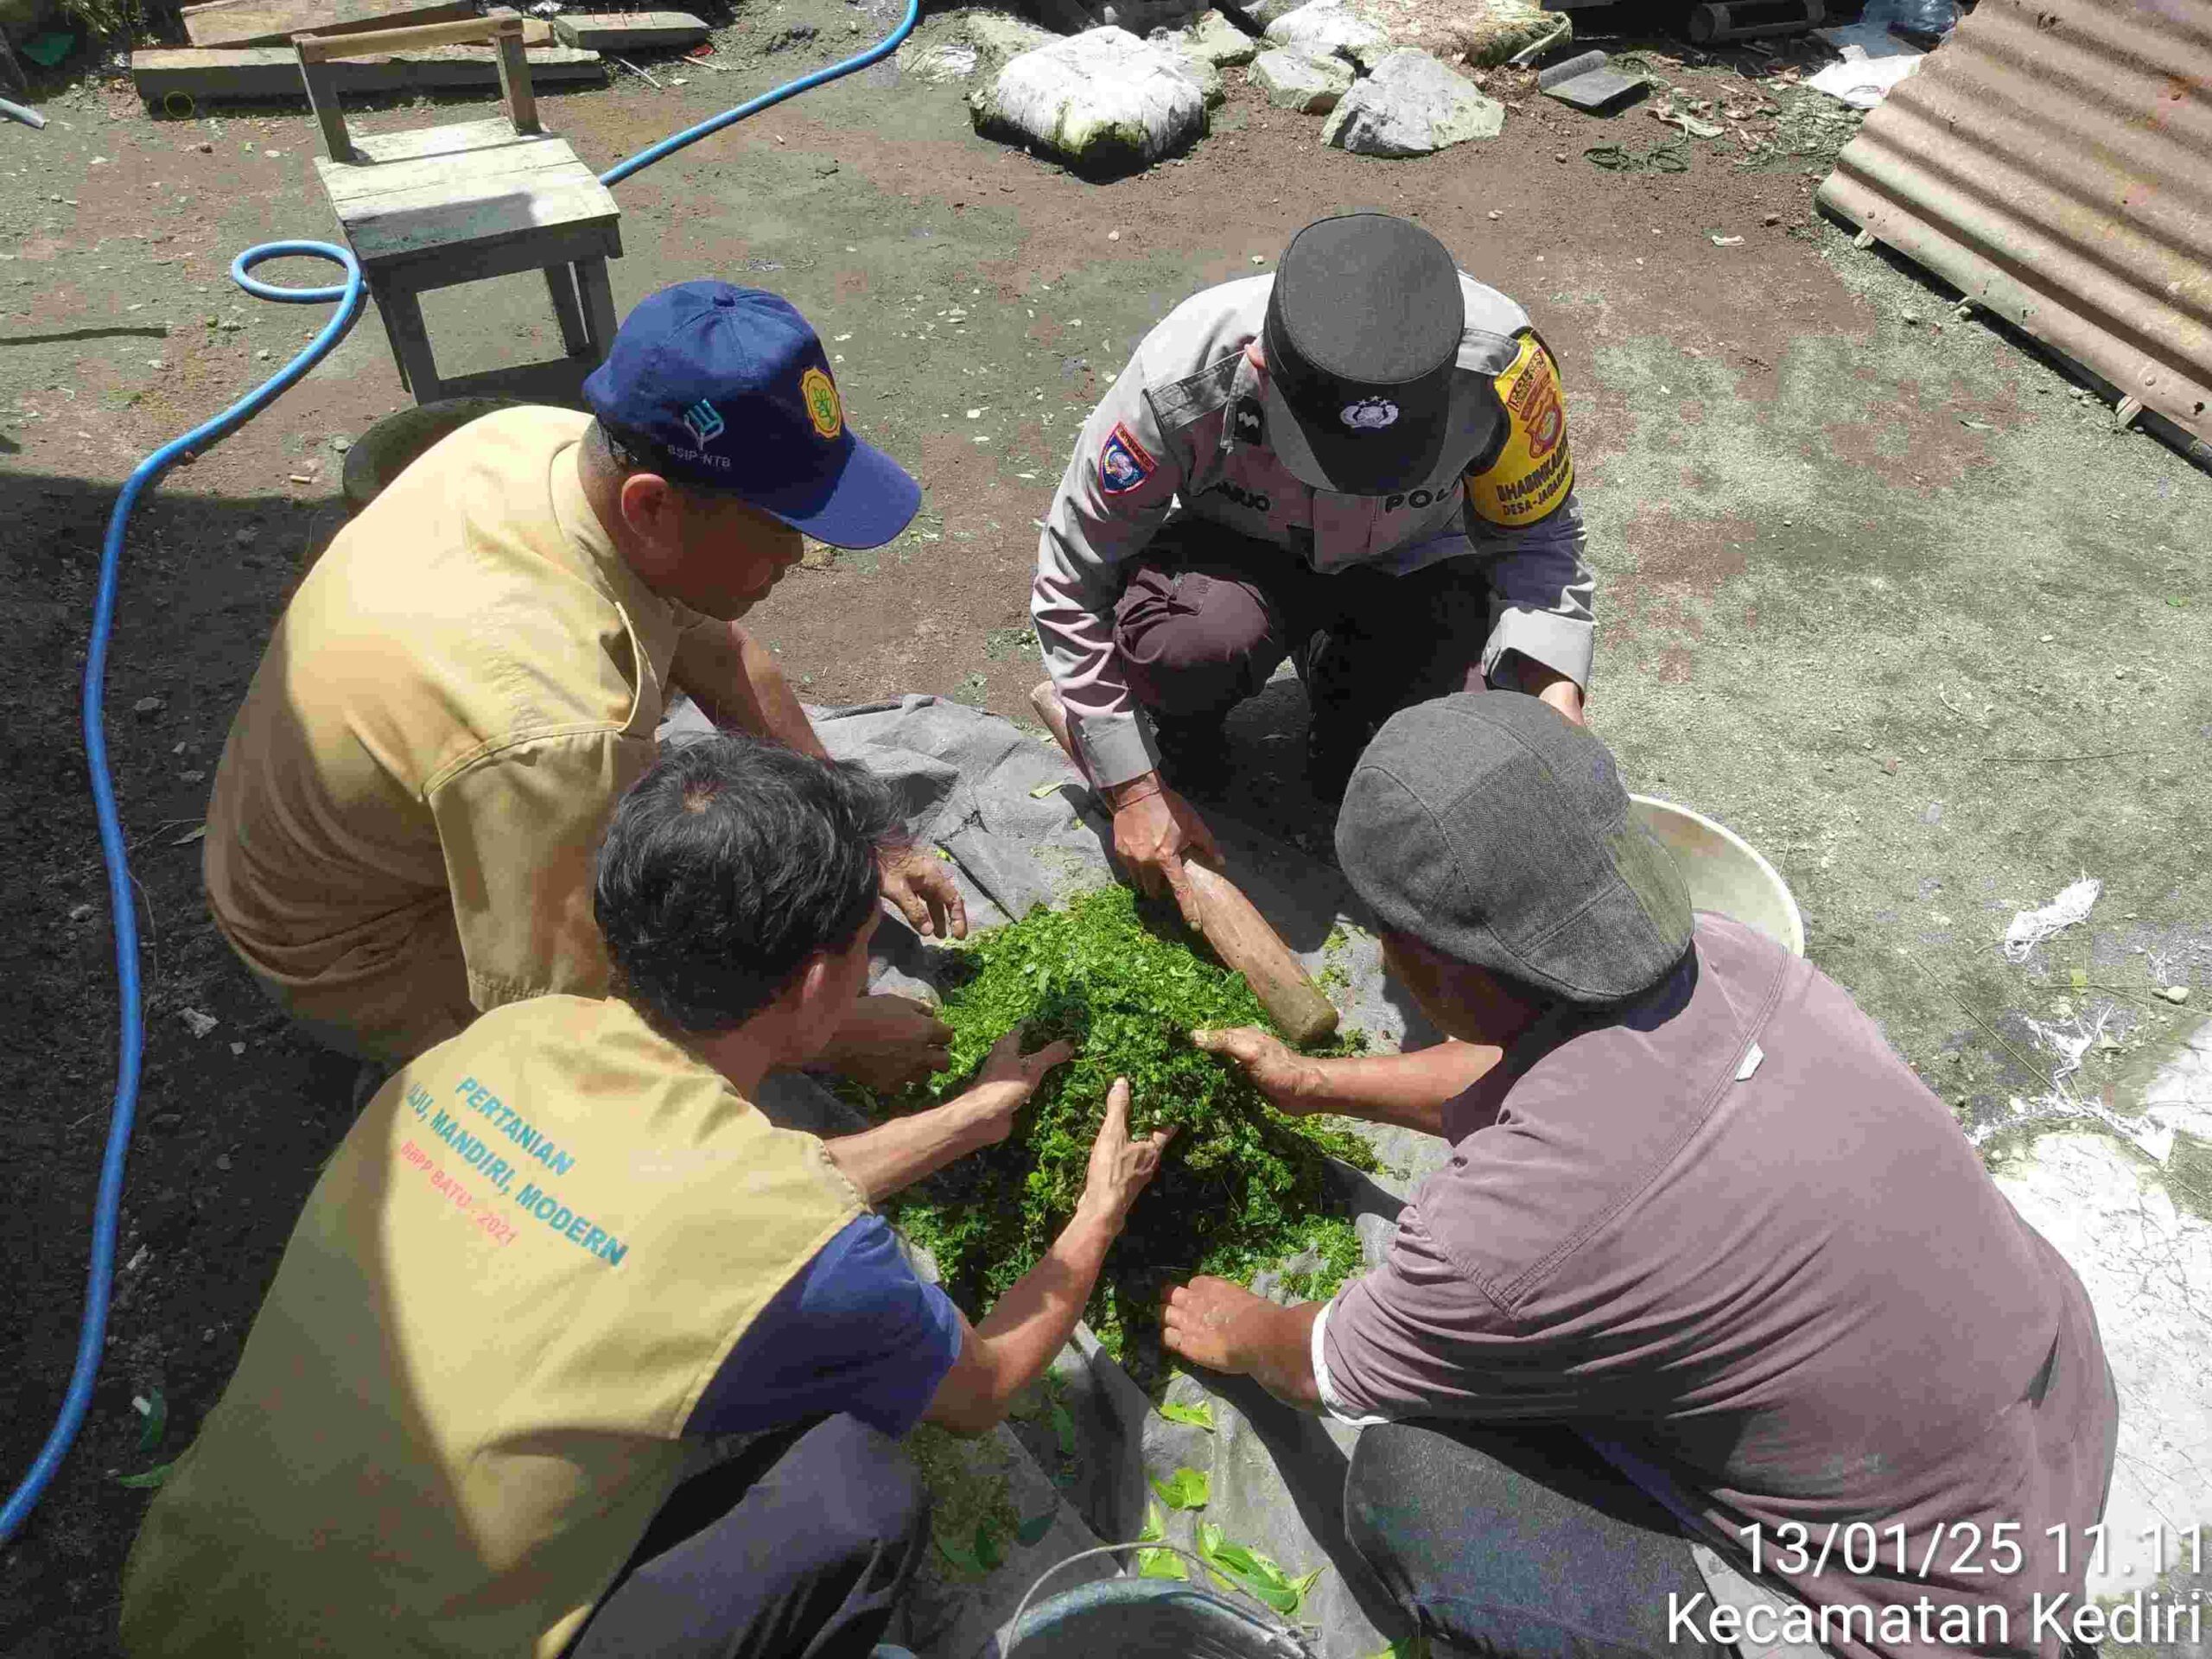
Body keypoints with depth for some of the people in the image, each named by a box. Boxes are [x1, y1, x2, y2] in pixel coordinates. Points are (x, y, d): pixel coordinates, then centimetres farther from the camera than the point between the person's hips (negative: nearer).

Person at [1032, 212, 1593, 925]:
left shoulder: (1501, 360, -30)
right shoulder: (1179, 384, -34)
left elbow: (1537, 537, -11)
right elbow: (1072, 585, -22)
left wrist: (1555, 691, -29)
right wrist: (1133, 788, -21)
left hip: (1402, 561, 2)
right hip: (1231, 549, -1)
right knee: (1198, 646, -39)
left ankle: (1346, 697, 9)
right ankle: (1183, 728, -2)